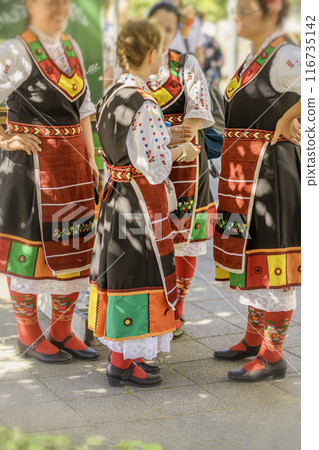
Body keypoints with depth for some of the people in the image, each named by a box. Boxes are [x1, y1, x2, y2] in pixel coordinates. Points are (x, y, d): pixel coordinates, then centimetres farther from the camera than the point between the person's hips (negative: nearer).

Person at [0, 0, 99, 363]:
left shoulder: (71, 48, 11)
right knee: (30, 247, 2)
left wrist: (91, 162, 11)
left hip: (73, 167, 7)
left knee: (74, 247, 10)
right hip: (30, 165, -7)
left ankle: (62, 331, 23)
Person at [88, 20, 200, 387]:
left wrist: (167, 139, 15)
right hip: (139, 204, -9)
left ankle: (121, 355, 27)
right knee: (135, 275, 1)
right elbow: (154, 167, -21)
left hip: (115, 197, 9)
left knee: (119, 272, 15)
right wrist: (182, 152, -3)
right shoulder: (143, 105, -22)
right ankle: (123, 363, 10)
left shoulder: (111, 95, 6)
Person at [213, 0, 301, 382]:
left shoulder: (284, 56, -15)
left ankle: (273, 355, 6)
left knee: (268, 260, -3)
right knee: (247, 254, 18)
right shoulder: (255, 57, 14)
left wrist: (285, 122, -22)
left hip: (269, 171, -10)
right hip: (243, 171, 10)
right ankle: (254, 338, 32)